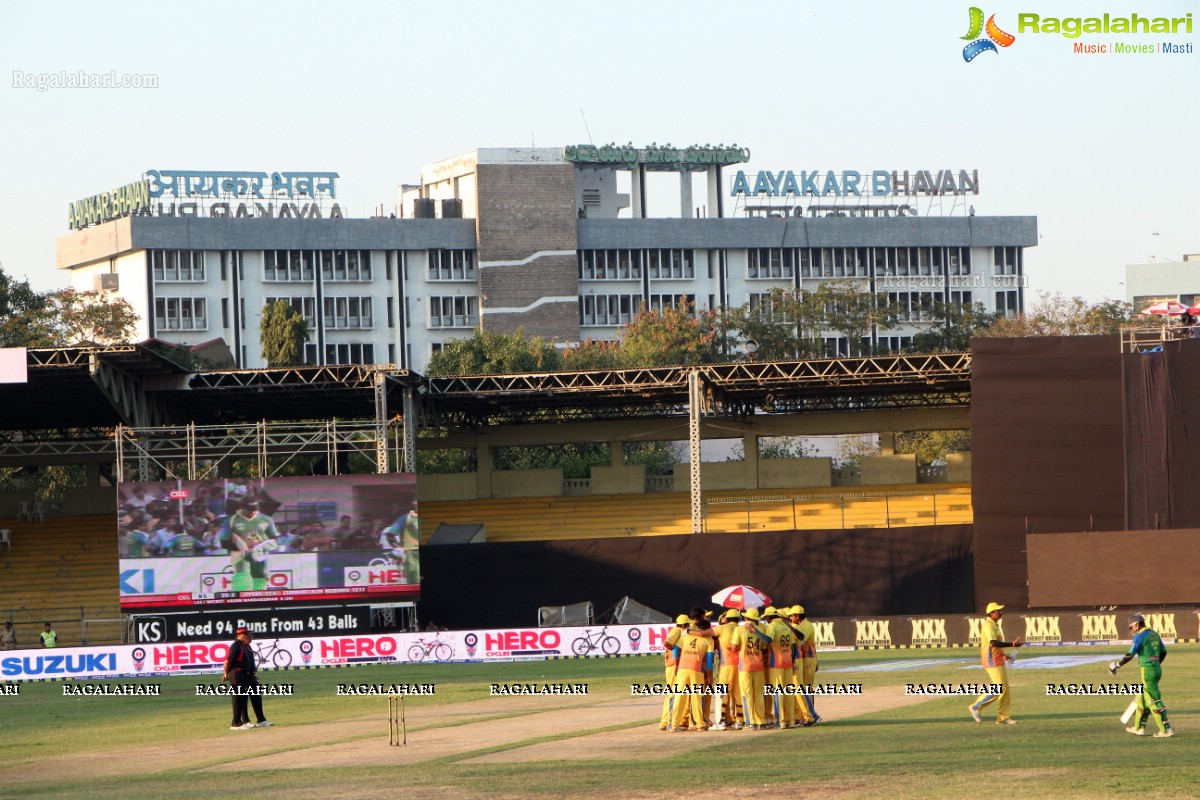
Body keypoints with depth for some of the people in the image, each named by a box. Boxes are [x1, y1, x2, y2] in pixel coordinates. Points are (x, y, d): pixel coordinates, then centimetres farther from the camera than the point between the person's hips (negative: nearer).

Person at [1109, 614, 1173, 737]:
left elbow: (1130, 654, -13)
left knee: (1154, 700, -7)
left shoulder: (1140, 636, -11)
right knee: (1142, 698, 19)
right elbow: (1163, 652, 18)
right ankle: (1139, 728, 25)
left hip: (1147, 670, -9)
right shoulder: (1155, 634, 13)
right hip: (1157, 668, 9)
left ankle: (1166, 729, -11)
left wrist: (1118, 665, -1)